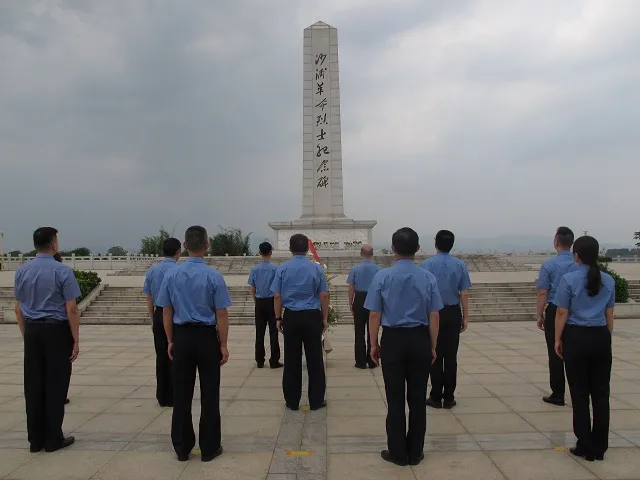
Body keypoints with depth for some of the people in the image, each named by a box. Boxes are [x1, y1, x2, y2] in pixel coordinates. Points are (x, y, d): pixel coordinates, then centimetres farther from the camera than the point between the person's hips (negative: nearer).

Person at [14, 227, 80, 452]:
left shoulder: (22, 271, 4)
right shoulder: (62, 271, -13)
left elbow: (18, 308, 9)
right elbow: (71, 309, -14)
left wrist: (26, 334, 18)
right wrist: (76, 340, -8)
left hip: (32, 331, 5)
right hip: (57, 331, -5)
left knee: (33, 385, 11)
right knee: (55, 385, 4)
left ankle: (36, 439, 20)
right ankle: (53, 439, 12)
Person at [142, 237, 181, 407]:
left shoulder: (152, 271, 6)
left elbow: (149, 298, 10)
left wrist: (153, 319, 18)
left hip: (158, 315, 5)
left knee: (161, 356, 11)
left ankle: (162, 397, 19)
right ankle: (173, 397, 7)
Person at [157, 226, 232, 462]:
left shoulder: (171, 275, -2)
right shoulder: (214, 276, -12)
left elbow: (166, 311, 3)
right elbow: (221, 315, -11)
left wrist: (170, 341, 13)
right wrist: (223, 345, -2)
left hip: (182, 337, 3)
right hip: (207, 337, -3)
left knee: (181, 394, 12)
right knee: (209, 394, 7)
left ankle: (182, 447, 23)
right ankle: (209, 448, 17)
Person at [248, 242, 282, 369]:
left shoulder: (255, 269, 0)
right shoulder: (275, 269, -10)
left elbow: (252, 289, 4)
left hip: (259, 302, 3)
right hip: (272, 301, -3)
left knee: (259, 332, 8)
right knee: (273, 332, 2)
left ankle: (260, 361, 14)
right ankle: (274, 361, 4)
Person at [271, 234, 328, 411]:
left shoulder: (282, 269, -1)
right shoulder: (317, 268, -1)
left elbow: (277, 296, -1)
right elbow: (324, 296, -1)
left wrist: (278, 318, 8)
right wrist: (325, 318, 7)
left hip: (291, 317, 1)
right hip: (312, 317, 0)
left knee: (292, 360, 8)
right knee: (314, 360, 7)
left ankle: (292, 401, 16)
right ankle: (316, 401, 14)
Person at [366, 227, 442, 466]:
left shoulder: (382, 276, -9)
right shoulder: (428, 277, -5)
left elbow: (374, 315, -7)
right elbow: (434, 316, -2)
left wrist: (374, 344, 5)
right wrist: (433, 346, 9)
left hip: (393, 340, -1)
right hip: (420, 340, 2)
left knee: (395, 398, 9)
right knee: (417, 398, 13)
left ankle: (397, 453, 21)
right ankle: (415, 453, 24)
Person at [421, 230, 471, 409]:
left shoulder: (426, 265, -8)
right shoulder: (460, 265, 0)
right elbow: (464, 294, 0)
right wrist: (465, 317, 8)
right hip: (453, 313, 2)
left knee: (435, 355, 6)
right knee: (451, 355, 8)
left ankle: (436, 397, 12)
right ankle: (449, 398, 14)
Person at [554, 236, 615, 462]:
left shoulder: (569, 279, -11)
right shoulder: (608, 280, 3)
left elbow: (562, 313, -9)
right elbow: (609, 314, 7)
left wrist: (558, 339, 0)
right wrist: (607, 337, 17)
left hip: (576, 337, -4)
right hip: (601, 337, 4)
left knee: (580, 393, 6)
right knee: (600, 392, 12)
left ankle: (586, 447, 14)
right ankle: (600, 447, 21)